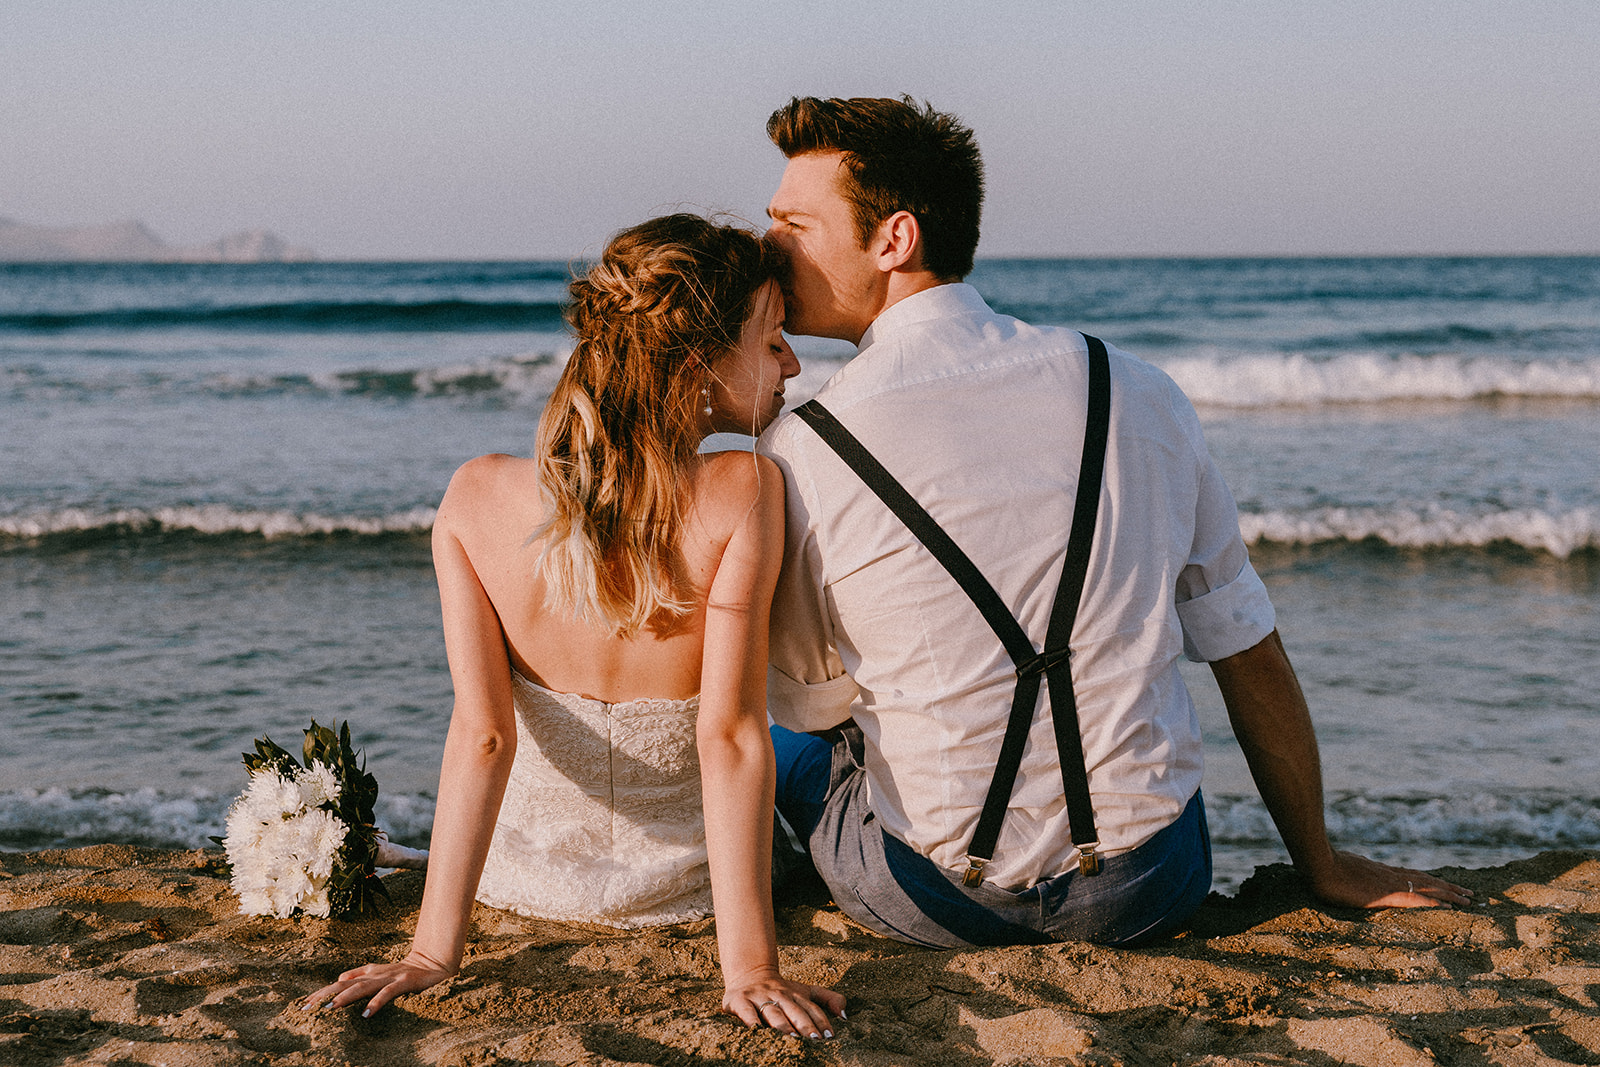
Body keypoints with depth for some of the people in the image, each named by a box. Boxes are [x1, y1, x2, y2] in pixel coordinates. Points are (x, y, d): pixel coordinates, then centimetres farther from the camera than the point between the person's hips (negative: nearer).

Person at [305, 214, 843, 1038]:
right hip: (683, 879, -2)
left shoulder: (476, 498, -19)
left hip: (527, 872, 2)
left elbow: (481, 732, -24)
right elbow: (731, 735, -31)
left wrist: (434, 950, -23)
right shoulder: (742, 495, -28)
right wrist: (748, 966, -28)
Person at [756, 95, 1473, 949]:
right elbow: (1251, 658, 6)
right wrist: (1321, 865, 19)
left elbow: (808, 701, 2)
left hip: (932, 903, -3)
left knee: (767, 729, 27)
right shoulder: (1135, 391, -2)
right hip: (1143, 897, 3)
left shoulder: (800, 452, -13)